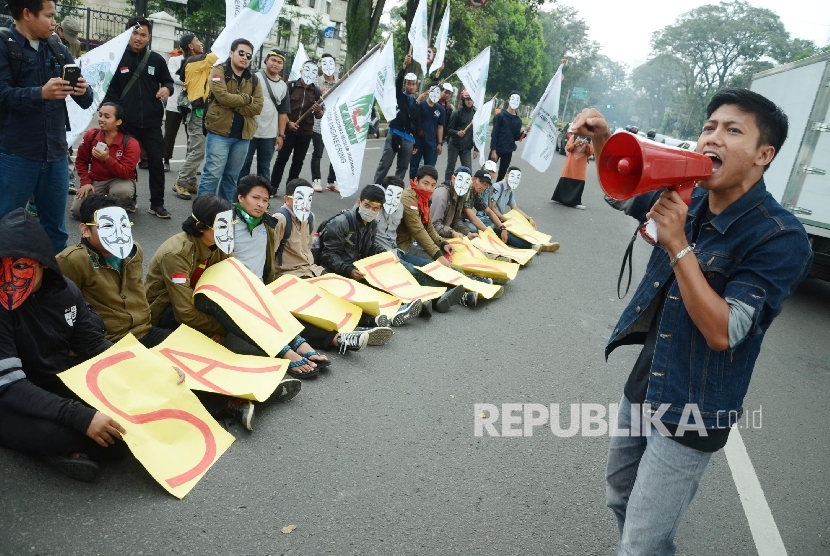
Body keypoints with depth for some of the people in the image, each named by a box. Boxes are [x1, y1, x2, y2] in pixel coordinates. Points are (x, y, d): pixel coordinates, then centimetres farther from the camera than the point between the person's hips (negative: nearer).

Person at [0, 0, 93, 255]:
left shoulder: (58, 50, 11)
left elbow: (85, 101, 8)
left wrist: (83, 90, -15)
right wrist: (41, 93, -30)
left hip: (56, 154, 5)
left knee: (55, 228, 12)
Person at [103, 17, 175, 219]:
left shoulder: (157, 60, 5)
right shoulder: (118, 58, 1)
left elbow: (168, 81, 14)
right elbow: (111, 89, 1)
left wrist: (167, 89, -10)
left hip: (151, 123, 1)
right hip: (126, 122, 0)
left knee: (156, 162, 1)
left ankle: (157, 204, 10)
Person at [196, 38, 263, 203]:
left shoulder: (254, 80, 12)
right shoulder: (219, 72, -1)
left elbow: (257, 107, -1)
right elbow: (223, 97, -17)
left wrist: (234, 105, -12)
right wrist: (246, 99, -6)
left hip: (243, 135, 5)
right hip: (220, 131, -5)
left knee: (232, 176, 12)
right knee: (212, 174, -8)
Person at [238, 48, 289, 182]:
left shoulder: (283, 86, 10)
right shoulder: (255, 77, -2)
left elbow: (283, 112, 11)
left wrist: (281, 135, 6)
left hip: (270, 135, 4)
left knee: (264, 167, 11)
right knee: (244, 165, 5)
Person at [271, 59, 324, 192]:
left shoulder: (316, 92, 6)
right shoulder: (290, 86, -1)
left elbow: (320, 116, 7)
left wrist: (318, 110, -16)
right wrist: (288, 122, -14)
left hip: (306, 132, 3)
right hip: (288, 129, -3)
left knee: (298, 161, 7)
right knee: (282, 158, -1)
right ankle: (273, 187, 6)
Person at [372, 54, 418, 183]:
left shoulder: (417, 103, 16)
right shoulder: (398, 96, 7)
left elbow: (417, 124, 17)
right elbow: (397, 82, -12)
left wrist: (416, 143, 13)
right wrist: (404, 66, -26)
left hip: (409, 138, 4)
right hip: (395, 134, -4)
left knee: (403, 167, 5)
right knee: (385, 163, -7)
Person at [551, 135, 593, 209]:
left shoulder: (590, 139, 3)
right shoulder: (574, 136, 4)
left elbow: (591, 152, -1)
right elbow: (568, 148, 0)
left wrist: (587, 145, -17)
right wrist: (575, 144, -17)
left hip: (581, 164, 0)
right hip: (571, 162, 0)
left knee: (579, 183, -6)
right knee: (565, 180, 3)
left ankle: (576, 202, 0)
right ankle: (559, 198, 16)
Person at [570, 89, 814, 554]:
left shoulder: (781, 238, -22)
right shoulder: (690, 200, -2)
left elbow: (721, 333, -27)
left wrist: (677, 245, -31)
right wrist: (603, 141, -6)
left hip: (690, 411, -7)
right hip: (643, 385, 7)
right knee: (621, 497, 26)